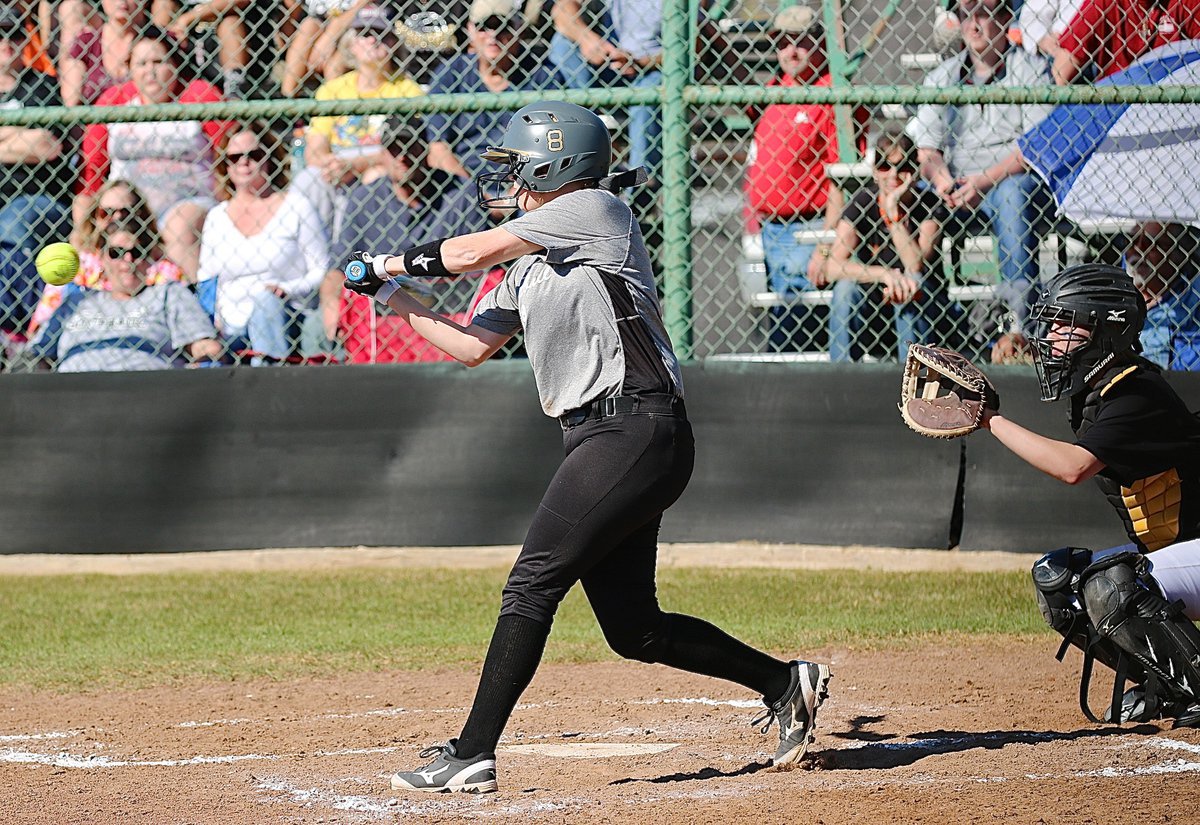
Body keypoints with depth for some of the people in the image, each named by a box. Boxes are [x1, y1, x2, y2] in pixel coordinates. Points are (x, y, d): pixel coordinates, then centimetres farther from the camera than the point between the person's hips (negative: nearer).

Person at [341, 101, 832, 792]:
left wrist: (393, 262, 12)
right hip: (604, 441, 10)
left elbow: (471, 253, -4)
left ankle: (473, 754, -16)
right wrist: (394, 296, 20)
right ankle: (785, 683, 19)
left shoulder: (595, 210, -4)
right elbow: (471, 346, 25)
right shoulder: (531, 266, 22)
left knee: (533, 584, -14)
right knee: (634, 627, 9)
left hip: (636, 429, -10)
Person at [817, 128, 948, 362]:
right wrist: (883, 274, -35)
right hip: (873, 297, 1)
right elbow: (833, 267, -21)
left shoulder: (929, 204, -12)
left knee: (912, 284, -32)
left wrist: (893, 211, -29)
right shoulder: (862, 202, -9)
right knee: (846, 287, -27)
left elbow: (916, 269, -25)